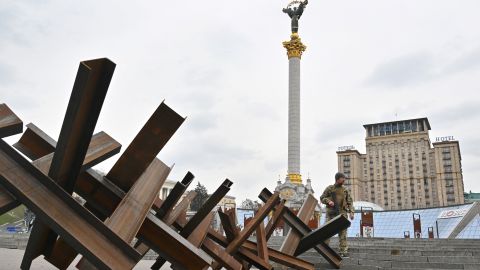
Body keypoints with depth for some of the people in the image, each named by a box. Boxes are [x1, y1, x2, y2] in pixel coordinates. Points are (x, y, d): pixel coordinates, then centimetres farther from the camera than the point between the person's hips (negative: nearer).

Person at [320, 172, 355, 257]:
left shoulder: (345, 190, 12)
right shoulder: (329, 188, 7)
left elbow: (350, 202, 11)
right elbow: (322, 198, 10)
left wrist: (351, 212, -2)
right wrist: (328, 201, -10)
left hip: (342, 213, 1)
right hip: (331, 213, -1)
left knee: (343, 232, -4)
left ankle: (343, 251, -2)